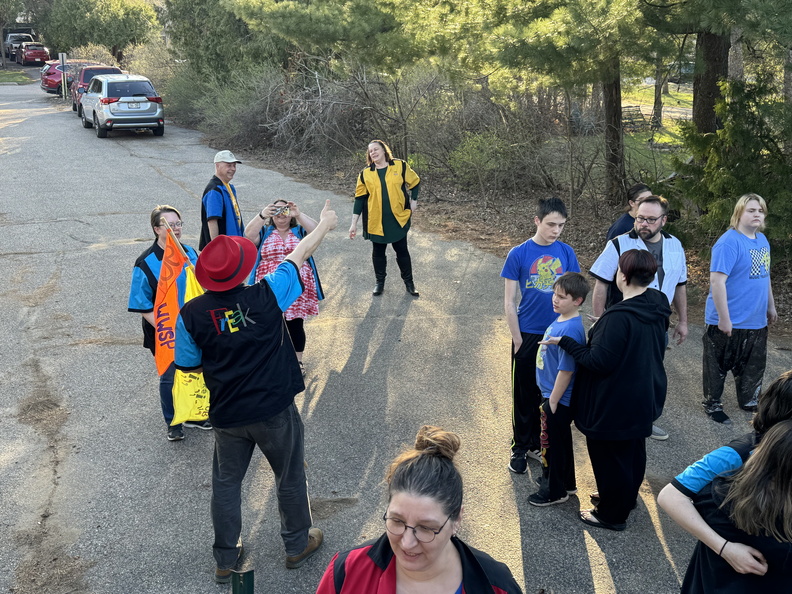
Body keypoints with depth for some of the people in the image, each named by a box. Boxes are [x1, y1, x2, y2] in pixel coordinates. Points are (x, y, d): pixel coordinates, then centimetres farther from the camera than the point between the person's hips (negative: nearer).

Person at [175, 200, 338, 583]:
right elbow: (299, 255, -4)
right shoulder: (266, 297, -20)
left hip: (228, 415, 2)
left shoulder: (191, 314, -15)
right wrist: (325, 223, 11)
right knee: (290, 478, 20)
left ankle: (225, 559, 34)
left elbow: (190, 366, -1)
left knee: (226, 483, 20)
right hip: (275, 411, -1)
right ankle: (298, 544, 39)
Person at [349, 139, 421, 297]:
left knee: (402, 251, 9)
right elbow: (360, 198, 1)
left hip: (398, 219, -1)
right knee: (378, 252, 11)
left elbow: (415, 182, 9)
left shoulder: (400, 166, -3)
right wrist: (354, 223, -2)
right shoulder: (365, 174, 0)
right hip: (375, 221, 1)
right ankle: (380, 282, 27)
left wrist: (413, 201, -1)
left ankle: (409, 282, 23)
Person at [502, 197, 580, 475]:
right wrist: (518, 339, -8)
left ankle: (538, 444, 30)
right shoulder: (519, 254, -9)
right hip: (528, 335, -3)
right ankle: (520, 447, 23)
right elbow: (509, 302, -7)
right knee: (524, 394, 9)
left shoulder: (566, 252, -1)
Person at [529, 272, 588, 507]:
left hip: (558, 399, -9)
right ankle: (566, 483, 40)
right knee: (561, 441, 23)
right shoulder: (561, 320, 2)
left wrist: (553, 401, -18)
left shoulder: (570, 330, -28)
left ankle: (554, 491, 25)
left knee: (552, 444, 8)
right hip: (552, 395, 9)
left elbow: (566, 370, -26)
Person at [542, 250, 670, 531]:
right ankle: (626, 496, 47)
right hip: (644, 398, 9)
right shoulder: (658, 307, -4)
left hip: (614, 405, -9)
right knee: (634, 450, 26)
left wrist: (565, 342, -17)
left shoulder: (619, 317, -31)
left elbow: (599, 362, -28)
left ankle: (612, 514, 25)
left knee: (610, 456, 9)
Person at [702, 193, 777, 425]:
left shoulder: (762, 240, 7)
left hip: (756, 321, 8)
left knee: (754, 365, 20)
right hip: (728, 322, -8)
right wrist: (724, 318, -24)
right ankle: (712, 405, 23)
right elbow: (717, 280, -24)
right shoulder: (729, 242, -20)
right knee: (718, 366, 8)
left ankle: (749, 401, 38)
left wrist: (770, 306, 21)